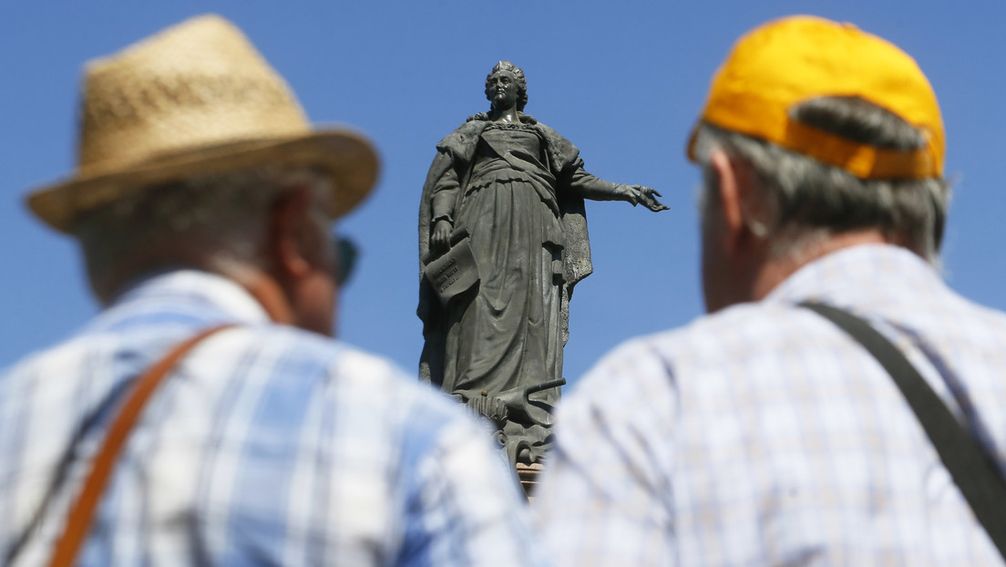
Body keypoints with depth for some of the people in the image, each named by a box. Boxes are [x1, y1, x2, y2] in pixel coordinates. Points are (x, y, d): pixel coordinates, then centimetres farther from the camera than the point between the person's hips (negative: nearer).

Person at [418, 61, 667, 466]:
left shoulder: (542, 135, 27)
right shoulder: (472, 131, 22)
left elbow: (577, 178, 24)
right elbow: (446, 176, 9)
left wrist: (623, 191, 13)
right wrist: (443, 218, -9)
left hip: (532, 231, 2)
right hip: (482, 222, -2)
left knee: (532, 319, -10)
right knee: (480, 317, -15)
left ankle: (529, 435, -17)